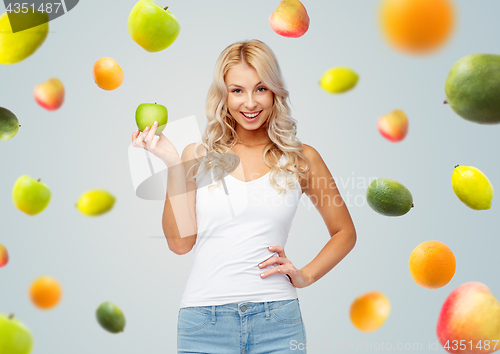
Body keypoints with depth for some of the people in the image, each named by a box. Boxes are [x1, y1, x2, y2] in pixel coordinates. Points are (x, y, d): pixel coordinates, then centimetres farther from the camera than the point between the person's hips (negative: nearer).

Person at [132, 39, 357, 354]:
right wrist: (173, 163, -8)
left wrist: (305, 276, 0)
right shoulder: (198, 156, 4)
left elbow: (345, 233, 13)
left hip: (277, 322, 0)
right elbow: (180, 242, -4)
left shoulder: (301, 159, 4)